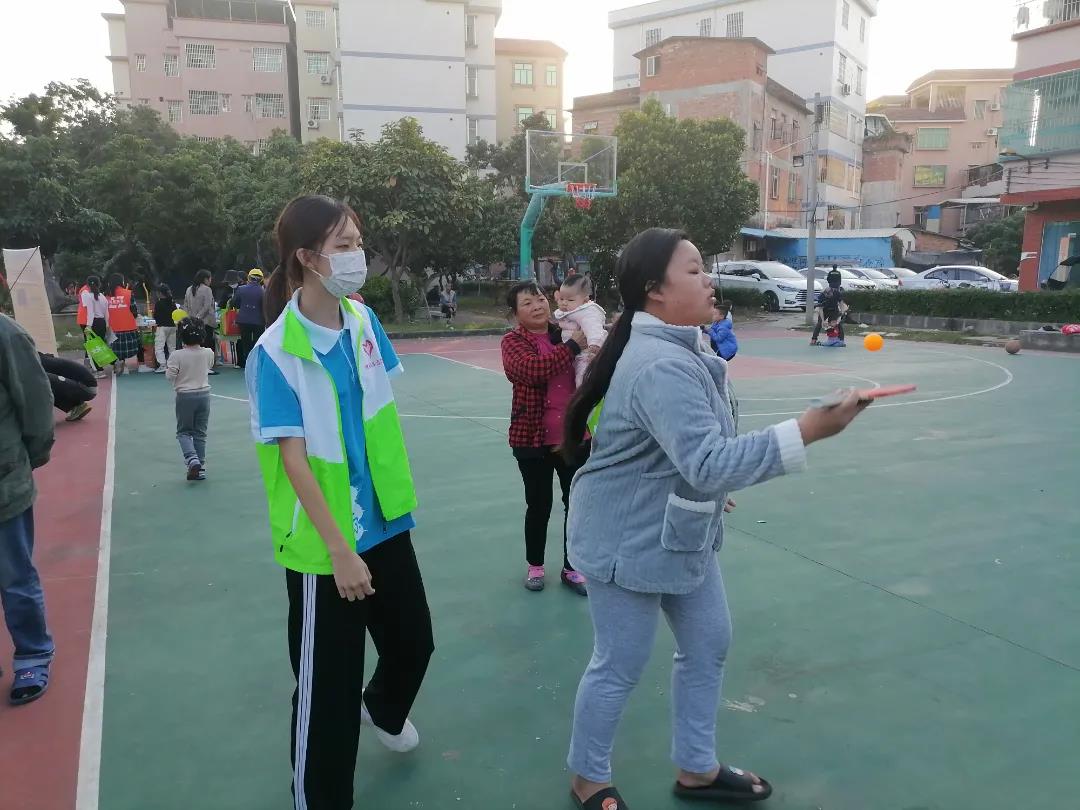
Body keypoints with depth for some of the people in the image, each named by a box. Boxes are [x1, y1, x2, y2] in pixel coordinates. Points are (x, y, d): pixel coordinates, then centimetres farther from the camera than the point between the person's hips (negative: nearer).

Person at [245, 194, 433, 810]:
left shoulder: (363, 321, -1)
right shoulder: (278, 352, -20)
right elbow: (294, 459, -20)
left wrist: (394, 488, 13)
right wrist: (339, 550, -21)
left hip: (384, 521, 6)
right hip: (324, 543, -6)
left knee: (414, 642, 21)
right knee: (328, 684, 8)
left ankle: (384, 710, 55)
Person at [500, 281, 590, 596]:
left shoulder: (567, 334, 6)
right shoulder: (513, 341, -6)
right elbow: (533, 369, -28)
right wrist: (572, 347, -23)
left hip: (573, 436, 4)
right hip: (532, 439, -3)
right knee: (539, 505, 10)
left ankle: (571, 568, 28)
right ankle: (534, 566, 31)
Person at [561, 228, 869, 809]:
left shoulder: (674, 348, 4)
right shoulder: (661, 367, -30)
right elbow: (709, 461, -37)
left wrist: (706, 490, 25)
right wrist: (808, 431, -38)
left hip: (680, 532, 10)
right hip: (630, 539, -10)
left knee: (707, 646, 19)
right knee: (620, 668, 8)